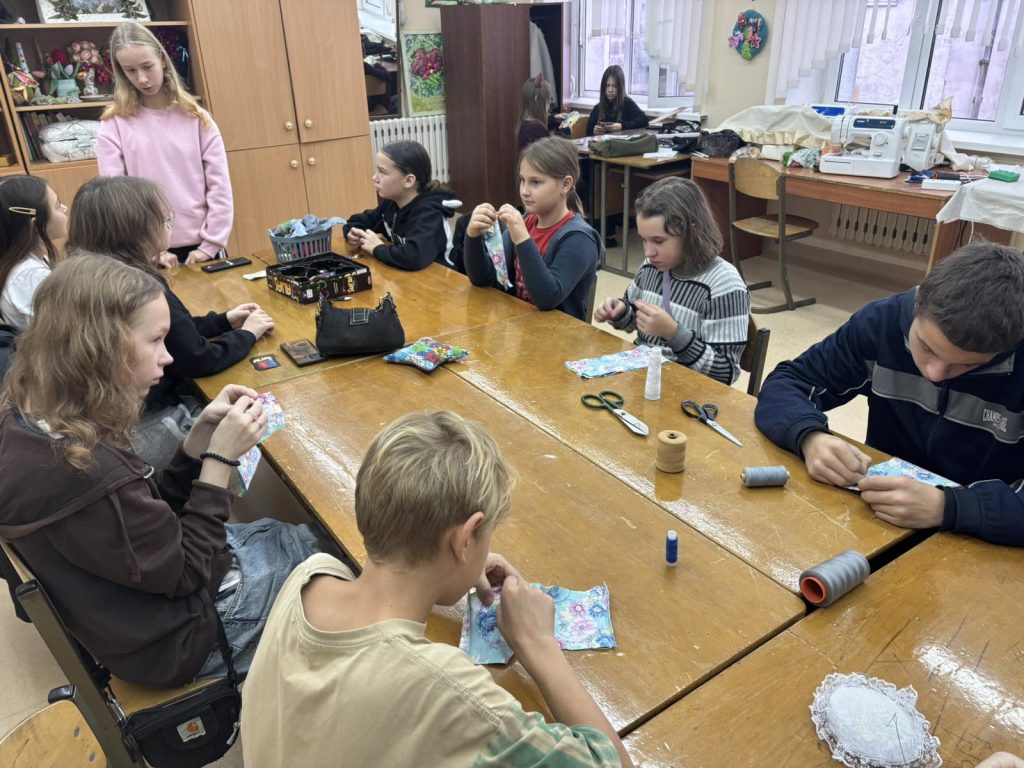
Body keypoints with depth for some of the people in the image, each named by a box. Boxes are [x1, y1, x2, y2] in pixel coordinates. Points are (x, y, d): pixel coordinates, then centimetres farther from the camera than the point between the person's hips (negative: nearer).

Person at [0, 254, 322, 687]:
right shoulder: (85, 472, -38)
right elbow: (188, 573, -23)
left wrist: (203, 431, -9)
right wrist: (221, 457, -23)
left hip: (147, 594, 8)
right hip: (174, 638, -8)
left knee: (302, 534, 21)